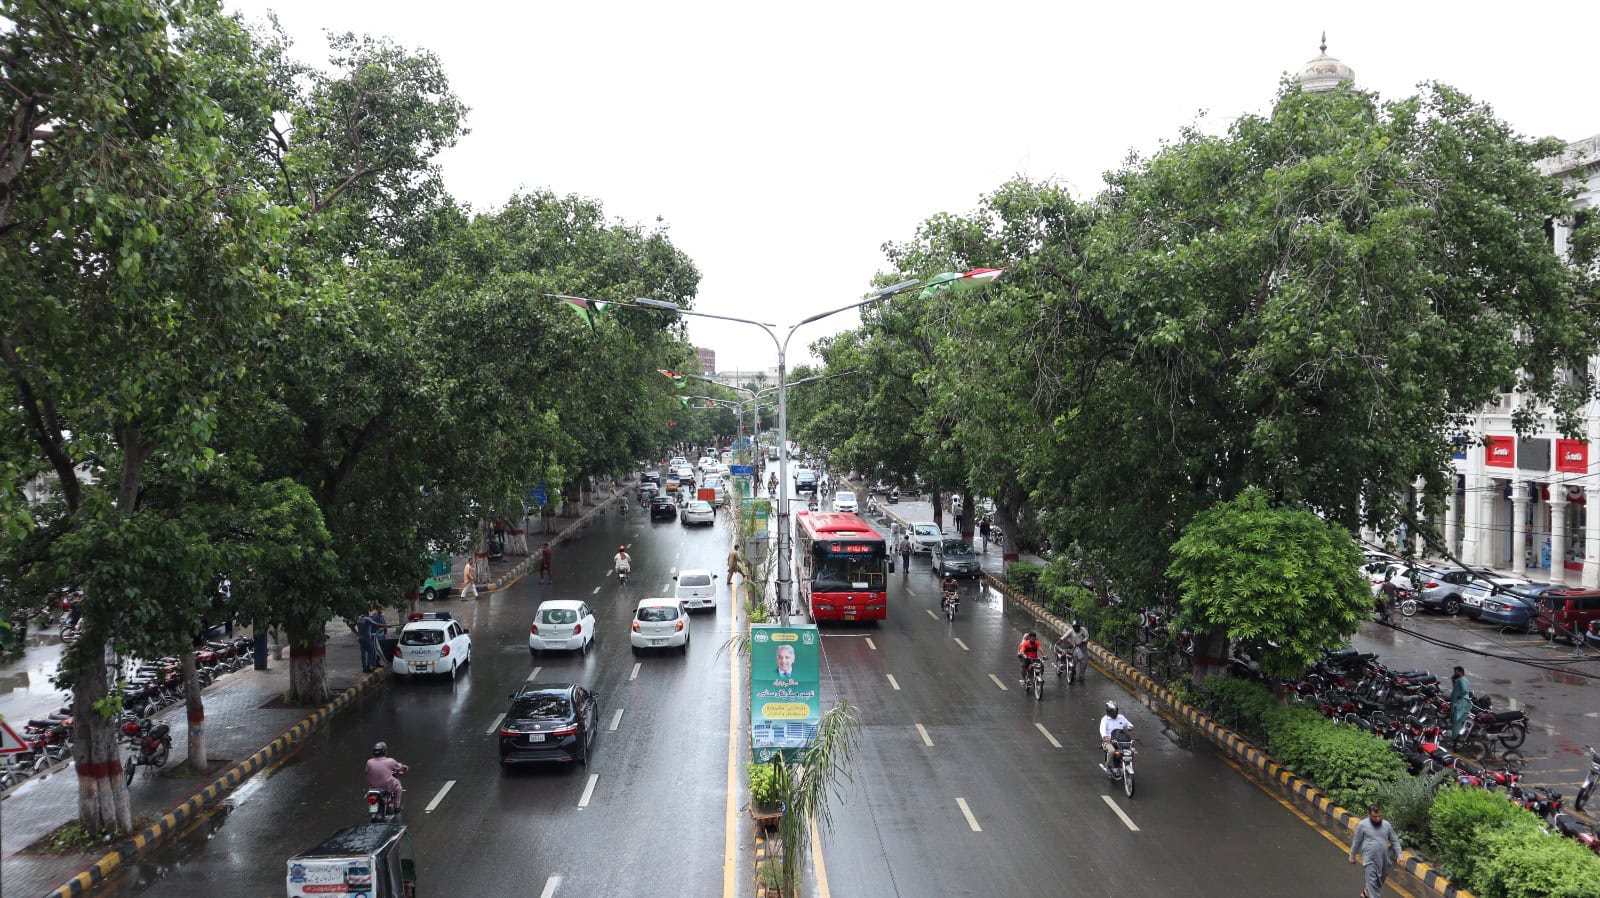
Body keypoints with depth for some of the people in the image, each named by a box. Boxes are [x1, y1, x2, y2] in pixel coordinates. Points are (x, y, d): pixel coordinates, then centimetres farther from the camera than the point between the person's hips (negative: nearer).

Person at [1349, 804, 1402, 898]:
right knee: (1373, 882, -6)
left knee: (1379, 881, 19)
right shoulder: (1362, 825, -9)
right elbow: (1356, 842, 0)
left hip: (1384, 859, 4)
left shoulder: (1386, 825, 1)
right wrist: (1352, 856, 7)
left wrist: (1399, 855, 3)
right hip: (1370, 859, -4)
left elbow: (1394, 840, 10)